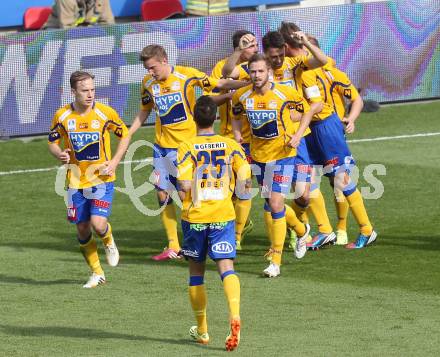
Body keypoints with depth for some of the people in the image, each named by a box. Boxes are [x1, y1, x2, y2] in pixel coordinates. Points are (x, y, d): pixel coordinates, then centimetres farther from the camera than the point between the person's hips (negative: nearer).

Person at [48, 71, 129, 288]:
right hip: (76, 180, 2)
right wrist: (59, 154, -15)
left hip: (102, 179, -2)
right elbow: (53, 142, 8)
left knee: (98, 224, -19)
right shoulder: (63, 116, -6)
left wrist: (114, 162, -8)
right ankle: (97, 273, 24)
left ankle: (109, 243, 18)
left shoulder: (105, 113, -10)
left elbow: (124, 135, 4)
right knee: (82, 230, 6)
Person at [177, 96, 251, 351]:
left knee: (196, 271, 14)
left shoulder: (187, 148, -8)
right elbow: (246, 183, -2)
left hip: (195, 216, -1)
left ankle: (202, 330, 24)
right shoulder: (231, 145, 0)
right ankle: (235, 316, -32)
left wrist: (183, 196, 4)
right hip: (223, 215, 1)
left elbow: (184, 186, -17)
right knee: (226, 267, -5)